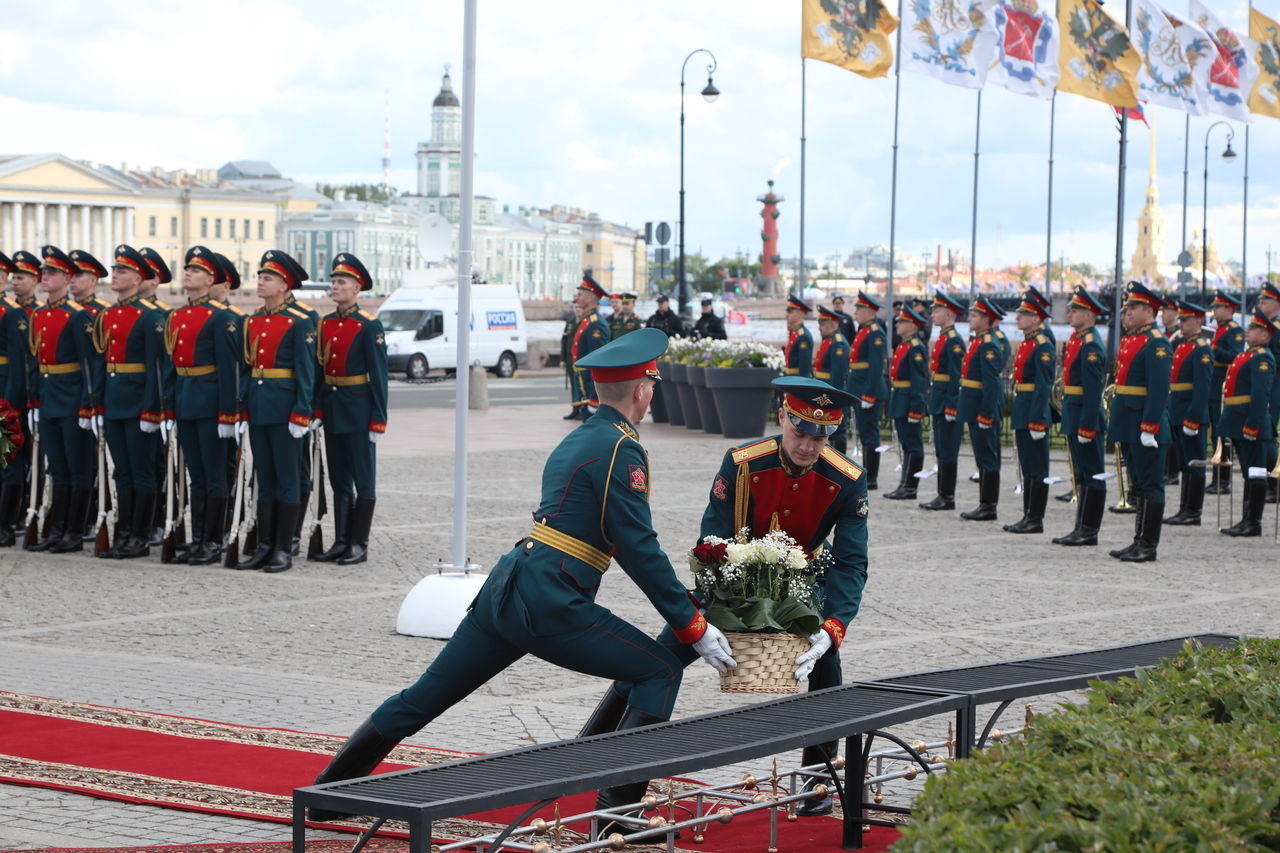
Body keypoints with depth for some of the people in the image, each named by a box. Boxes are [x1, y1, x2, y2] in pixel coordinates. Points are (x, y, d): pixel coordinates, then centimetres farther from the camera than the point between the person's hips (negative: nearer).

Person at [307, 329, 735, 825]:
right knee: (661, 670, 0)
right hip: (550, 606, -9)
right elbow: (640, 549, -13)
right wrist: (694, 629, -8)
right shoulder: (622, 449, -8)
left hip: (504, 588, 9)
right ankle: (616, 810, -6)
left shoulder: (574, 441, 20)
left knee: (422, 699, 15)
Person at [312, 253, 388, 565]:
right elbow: (319, 369, 15)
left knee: (363, 481, 1)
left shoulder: (369, 326, -9)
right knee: (339, 481, 11)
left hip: (358, 411, -7)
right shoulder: (325, 324, 10)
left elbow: (379, 376, -11)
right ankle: (341, 542, 16)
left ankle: (359, 545, 5)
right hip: (331, 409, 7)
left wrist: (378, 420, -14)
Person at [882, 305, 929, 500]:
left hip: (908, 402, -10)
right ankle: (906, 486, 17)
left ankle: (909, 487, -4)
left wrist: (915, 409, -23)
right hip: (900, 403, 10)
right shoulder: (903, 346, 16)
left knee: (912, 445, -5)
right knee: (906, 444, 13)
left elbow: (919, 381, -20)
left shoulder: (915, 348, -15)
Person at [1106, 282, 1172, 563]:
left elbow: (1159, 389, -20)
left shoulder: (1156, 344, -13)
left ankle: (1148, 547, -1)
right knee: (1139, 485, 13)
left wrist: (1149, 429, -24)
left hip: (1145, 427, -9)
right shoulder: (1128, 340, 16)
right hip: (1128, 428, 9)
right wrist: (1117, 426, 20)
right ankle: (1140, 542, 18)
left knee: (1150, 486, -3)